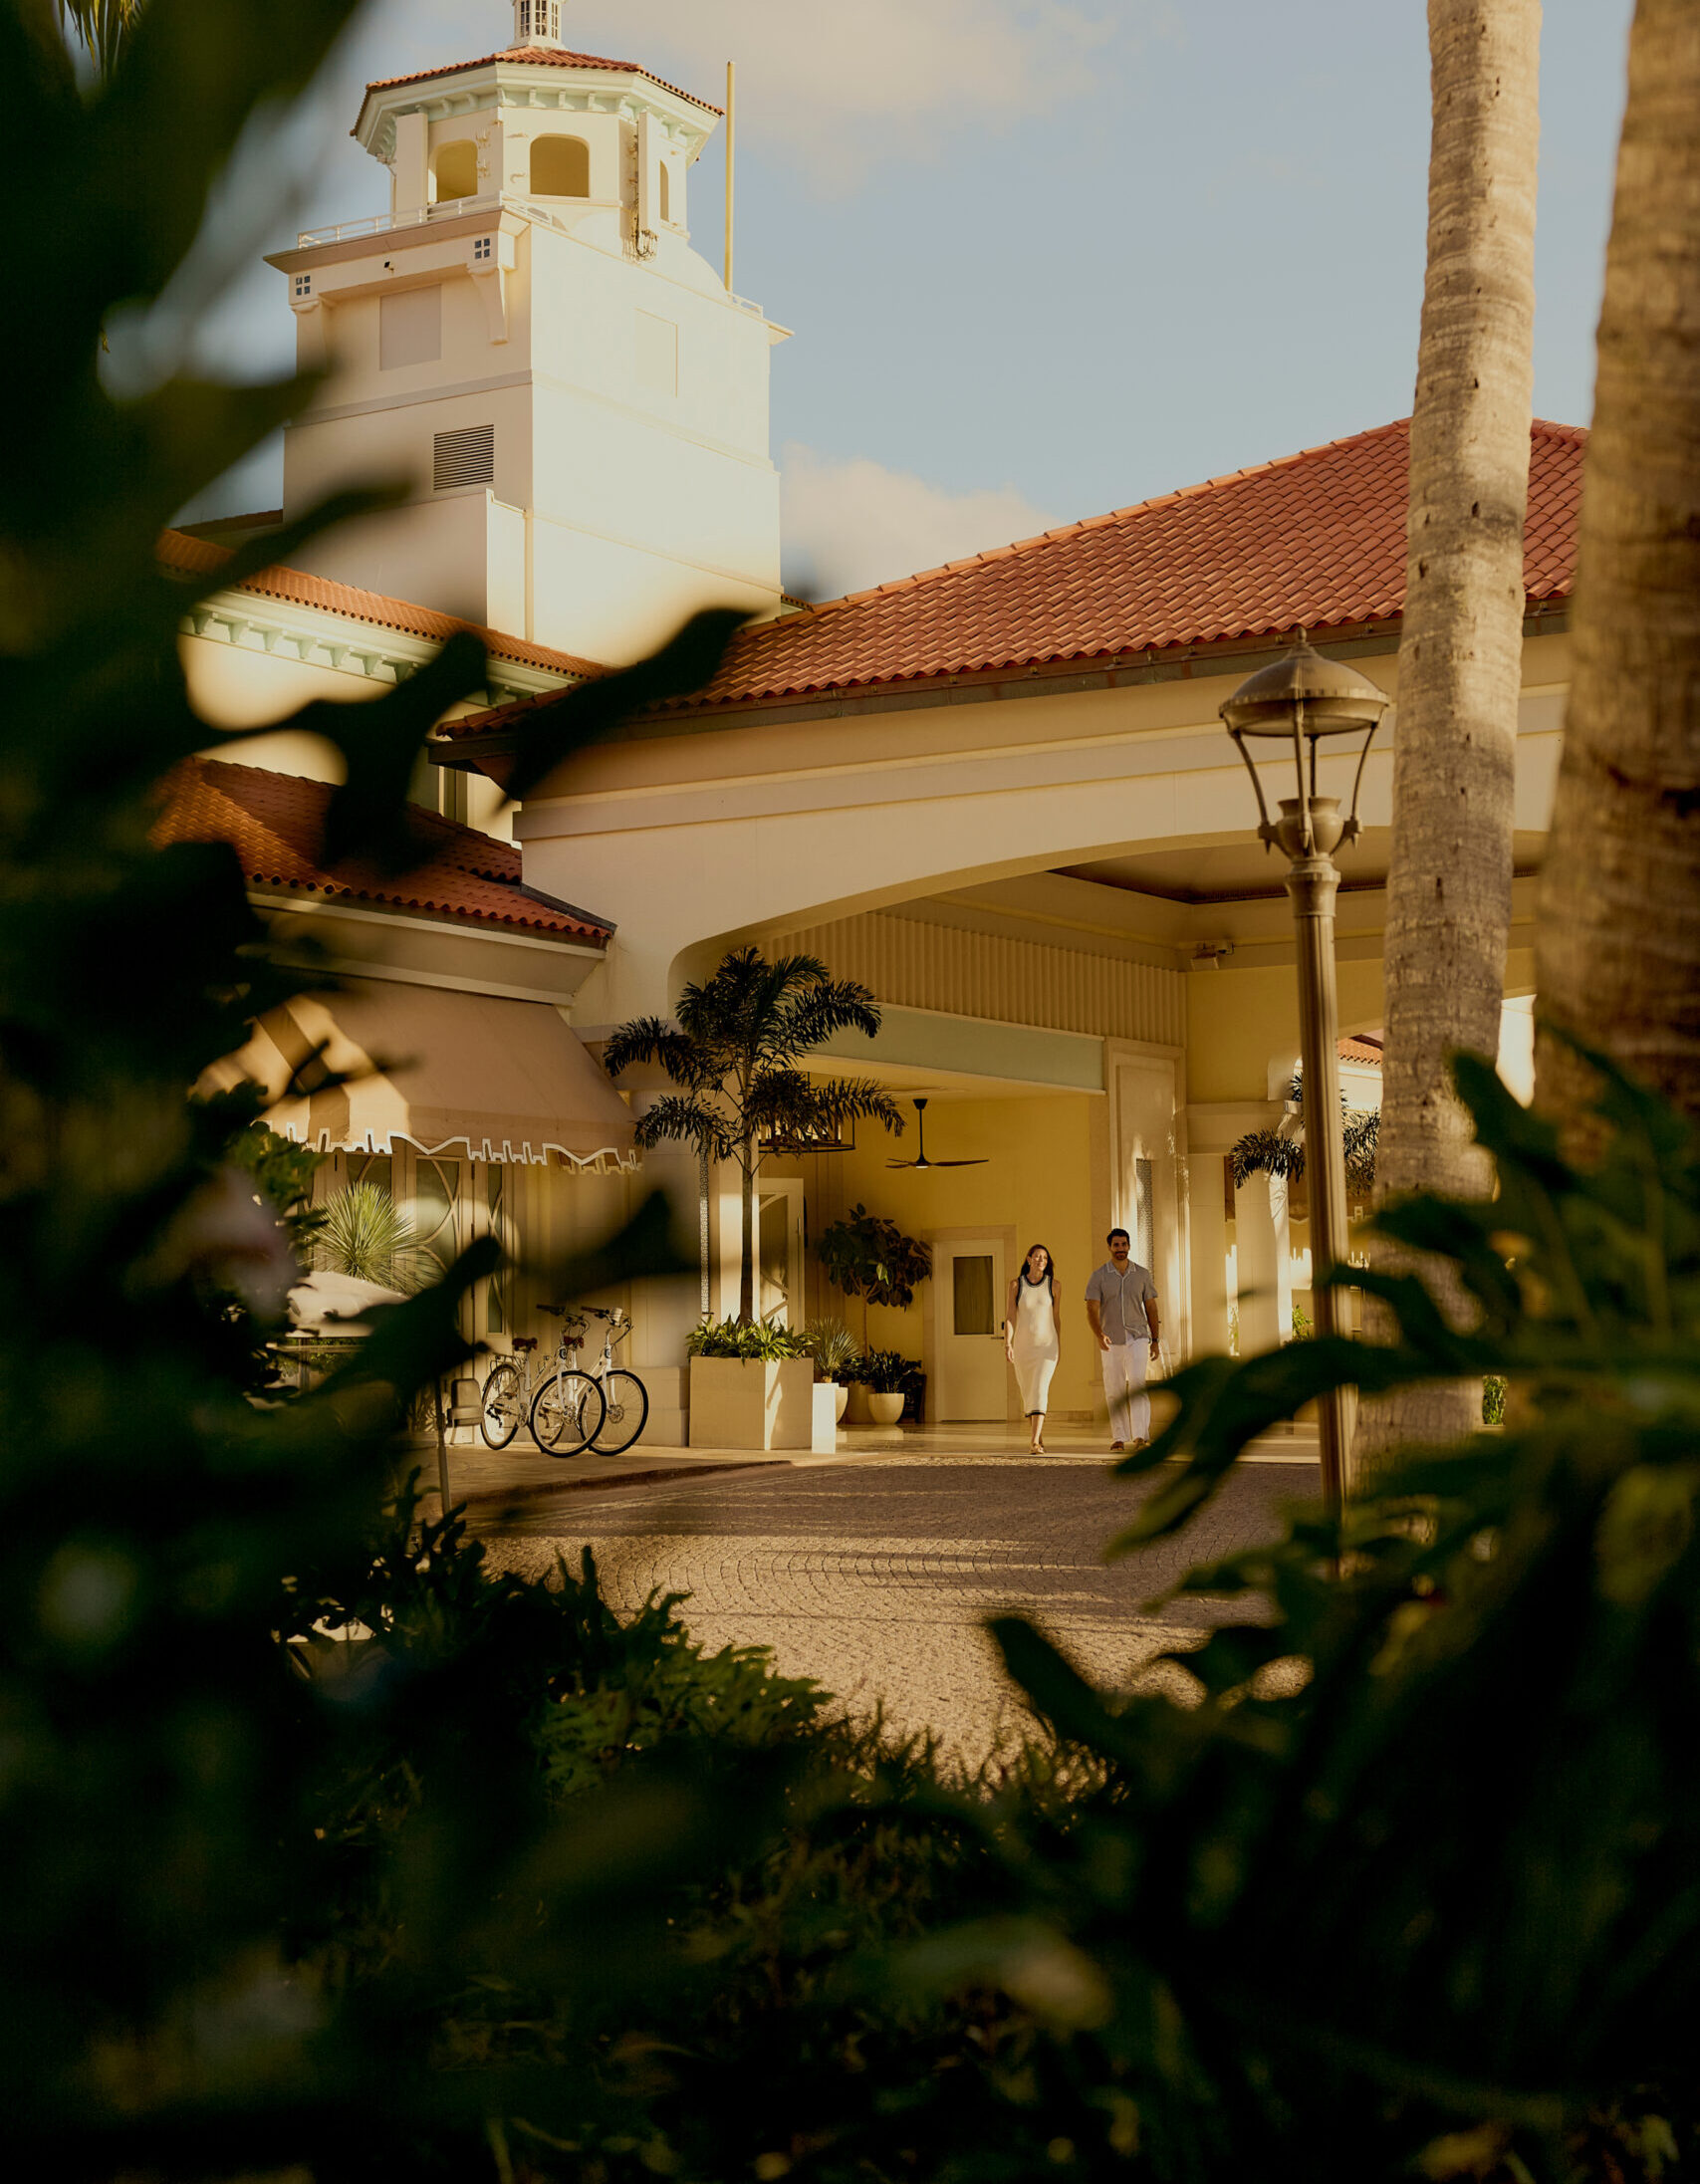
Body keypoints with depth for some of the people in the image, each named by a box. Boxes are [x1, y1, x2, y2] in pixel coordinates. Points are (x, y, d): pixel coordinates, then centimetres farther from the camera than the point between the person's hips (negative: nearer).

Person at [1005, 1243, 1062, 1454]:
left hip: (1047, 1346, -2)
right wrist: (1007, 1344, -17)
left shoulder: (1053, 1284, -1)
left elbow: (1057, 1317, 7)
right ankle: (1039, 1438, 27)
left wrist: (1059, 1347, 11)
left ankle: (1035, 1443, -24)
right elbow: (1009, 1317, -5)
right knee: (1027, 1394, 9)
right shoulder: (1016, 1284, -1)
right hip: (1023, 1346, 2)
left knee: (1039, 1391, -17)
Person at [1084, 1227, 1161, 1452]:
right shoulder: (1099, 1277, -2)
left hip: (1137, 1338, -1)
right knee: (1114, 1391, 3)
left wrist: (1155, 1340, 7)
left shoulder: (1142, 1274, 4)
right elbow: (1092, 1309, -10)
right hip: (1111, 1341, 1)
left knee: (1137, 1384, -15)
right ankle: (1119, 1437, 12)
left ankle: (1141, 1435, -22)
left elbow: (1151, 1308, 10)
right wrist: (1099, 1335, -27)